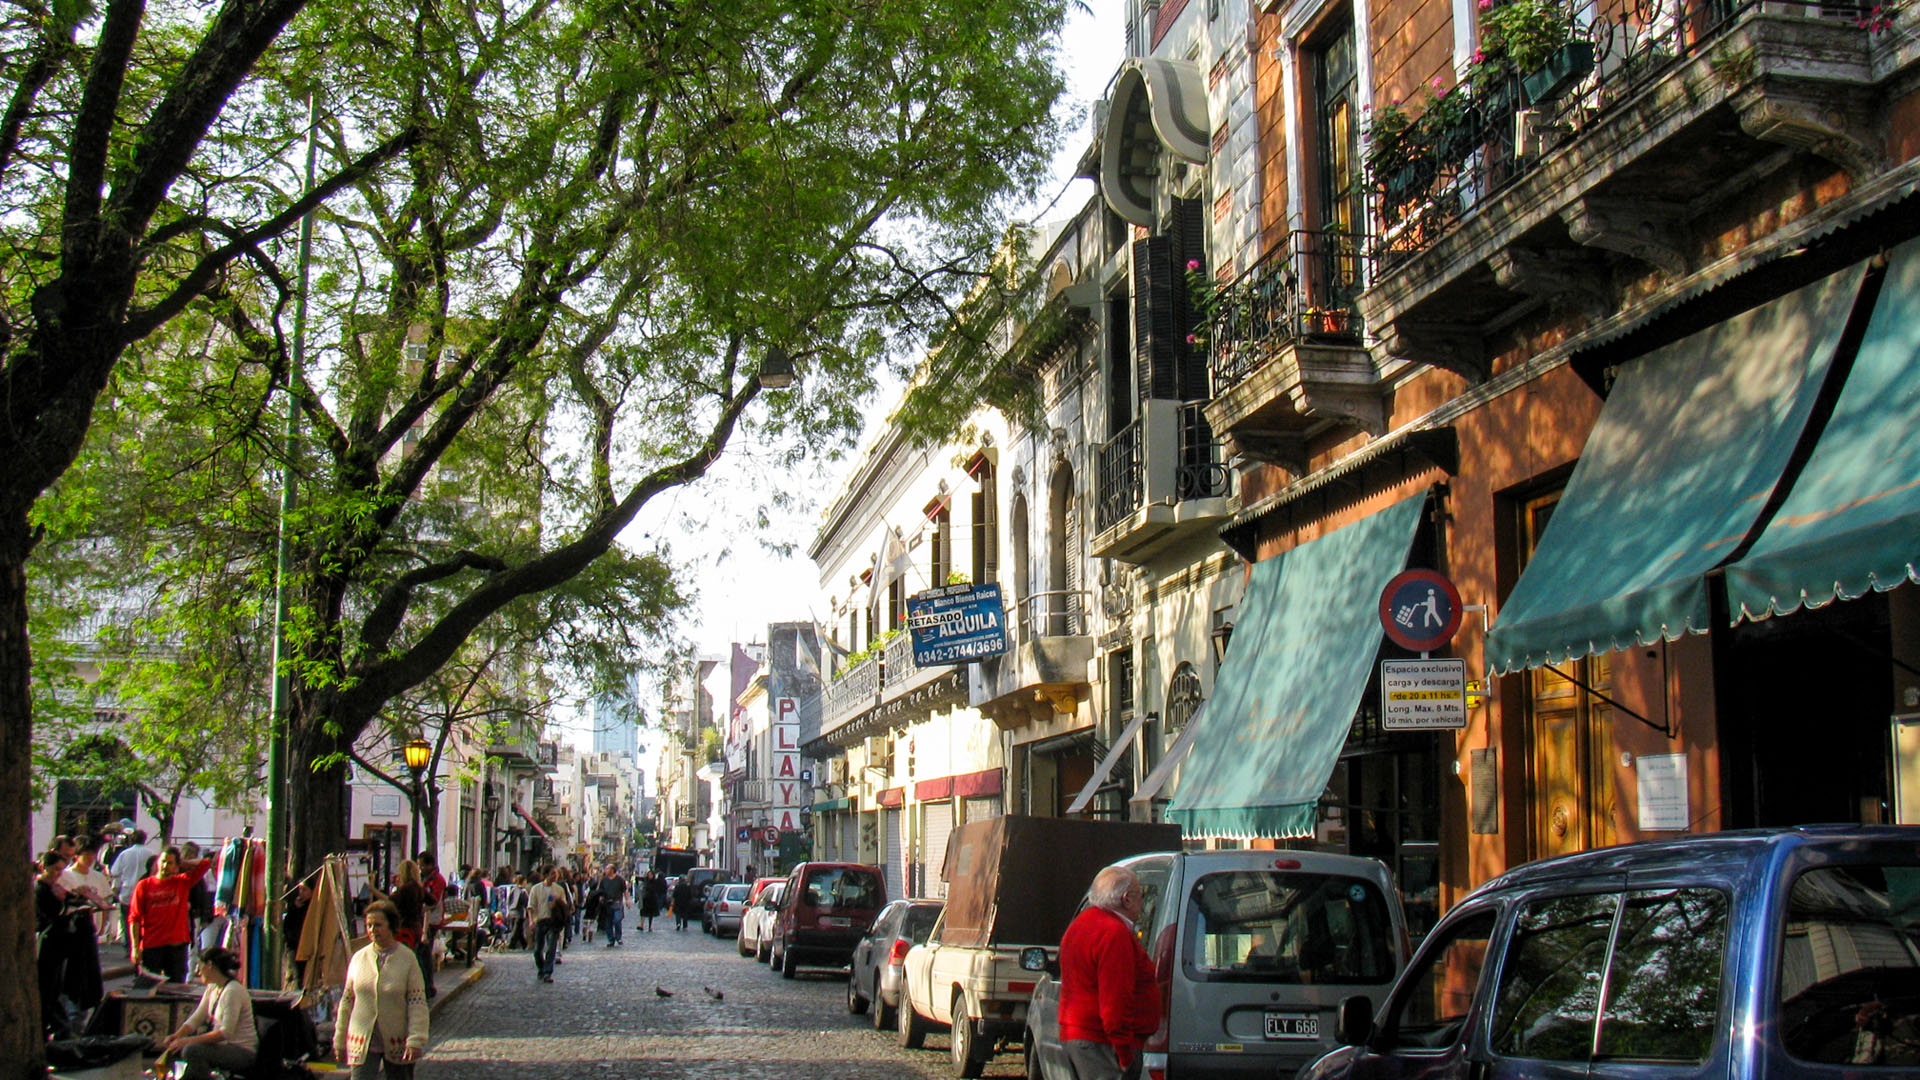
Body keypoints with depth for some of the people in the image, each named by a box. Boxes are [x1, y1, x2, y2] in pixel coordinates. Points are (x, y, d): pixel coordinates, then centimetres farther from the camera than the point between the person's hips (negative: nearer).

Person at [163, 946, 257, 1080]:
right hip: (224, 1045, 9)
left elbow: (226, 1032, -24)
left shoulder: (233, 990, -19)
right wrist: (177, 1035, -11)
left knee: (192, 1051, -27)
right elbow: (196, 1018, 8)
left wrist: (189, 1041, -26)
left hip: (243, 1052, -9)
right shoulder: (212, 988, 10)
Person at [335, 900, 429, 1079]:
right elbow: (346, 1002, 9)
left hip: (397, 1044, -1)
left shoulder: (407, 958, -7)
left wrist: (416, 1041, -18)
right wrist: (340, 1042, 11)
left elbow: (417, 1003, -10)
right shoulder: (358, 959, 2)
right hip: (362, 1044, 2)